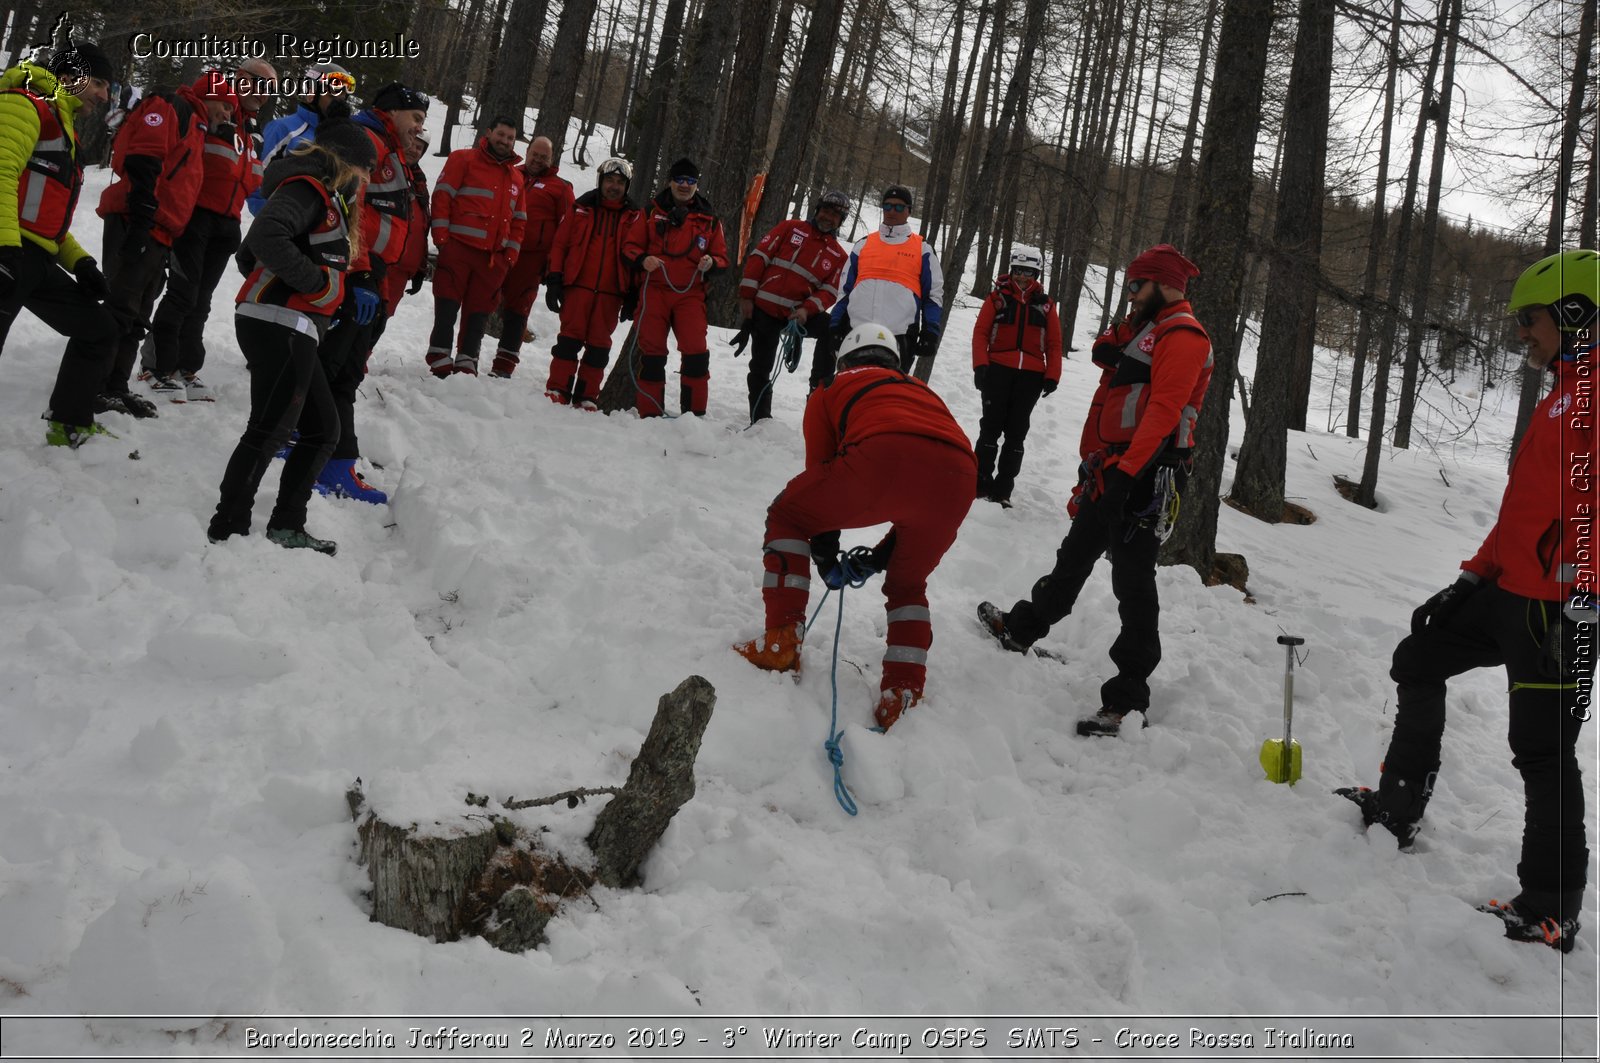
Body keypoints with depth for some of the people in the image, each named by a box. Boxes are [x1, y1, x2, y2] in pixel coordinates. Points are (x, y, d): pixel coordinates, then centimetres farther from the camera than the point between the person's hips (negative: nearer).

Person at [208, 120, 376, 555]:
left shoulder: (326, 196, 23)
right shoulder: (309, 188, -7)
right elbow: (266, 237, -25)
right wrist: (314, 280, -17)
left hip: (294, 332, 11)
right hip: (280, 326, -10)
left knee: (323, 429, 14)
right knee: (270, 430, -11)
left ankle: (286, 525, 18)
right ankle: (227, 529, -8)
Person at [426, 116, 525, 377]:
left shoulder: (516, 177, 20)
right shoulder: (464, 159, 4)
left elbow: (518, 220, 22)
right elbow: (442, 196, -3)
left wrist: (511, 254, 10)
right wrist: (442, 239, -11)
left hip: (494, 258, 5)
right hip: (458, 248, -5)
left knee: (478, 313, 5)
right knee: (447, 309, -4)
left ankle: (466, 365, 10)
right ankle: (439, 362, 0)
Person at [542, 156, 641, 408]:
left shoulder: (633, 217, 8)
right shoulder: (581, 208, 8)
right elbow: (560, 244, 8)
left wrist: (632, 296, 3)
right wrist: (554, 280, 0)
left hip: (611, 292, 1)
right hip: (578, 285, -1)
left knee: (599, 345, 2)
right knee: (570, 338, -4)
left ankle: (586, 397, 8)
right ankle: (557, 391, 2)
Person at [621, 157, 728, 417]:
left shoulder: (709, 220, 11)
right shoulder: (651, 212, 9)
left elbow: (722, 257, 14)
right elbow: (630, 246, 9)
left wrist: (711, 263, -10)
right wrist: (642, 260, -13)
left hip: (691, 294, 0)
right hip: (654, 290, 0)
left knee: (696, 353, -12)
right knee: (652, 353, 2)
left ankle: (694, 413, -4)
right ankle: (649, 413, 10)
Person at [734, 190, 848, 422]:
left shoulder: (837, 255, 8)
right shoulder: (791, 228, 3)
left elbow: (829, 292, 0)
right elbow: (759, 257, -1)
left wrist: (807, 309, -20)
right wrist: (746, 296, -7)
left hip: (799, 312, 1)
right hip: (763, 308, -1)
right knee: (760, 369, 3)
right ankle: (760, 419, 18)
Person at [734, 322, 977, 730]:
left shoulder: (832, 391, 33)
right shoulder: (922, 391, 43)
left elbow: (820, 473, 31)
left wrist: (827, 558, 40)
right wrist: (877, 558, 44)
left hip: (883, 455, -4)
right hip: (958, 476, 4)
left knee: (786, 517, 23)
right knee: (907, 583, 30)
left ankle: (782, 642, 15)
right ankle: (904, 694, 18)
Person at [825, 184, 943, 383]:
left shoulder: (922, 249, 11)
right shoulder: (864, 244, 18)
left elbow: (934, 294, 10)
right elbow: (845, 290, 19)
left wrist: (930, 334, -2)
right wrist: (836, 328, 10)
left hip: (899, 336, -2)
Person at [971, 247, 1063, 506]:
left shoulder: (1045, 304, 10)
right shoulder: (998, 296, 5)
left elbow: (1054, 343, 8)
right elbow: (980, 332, 0)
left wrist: (1052, 376, -1)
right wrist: (980, 365, -11)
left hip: (1031, 376, 2)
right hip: (998, 369, -2)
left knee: (1016, 431, 4)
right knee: (992, 426, 0)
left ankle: (1003, 488, 8)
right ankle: (981, 481, 8)